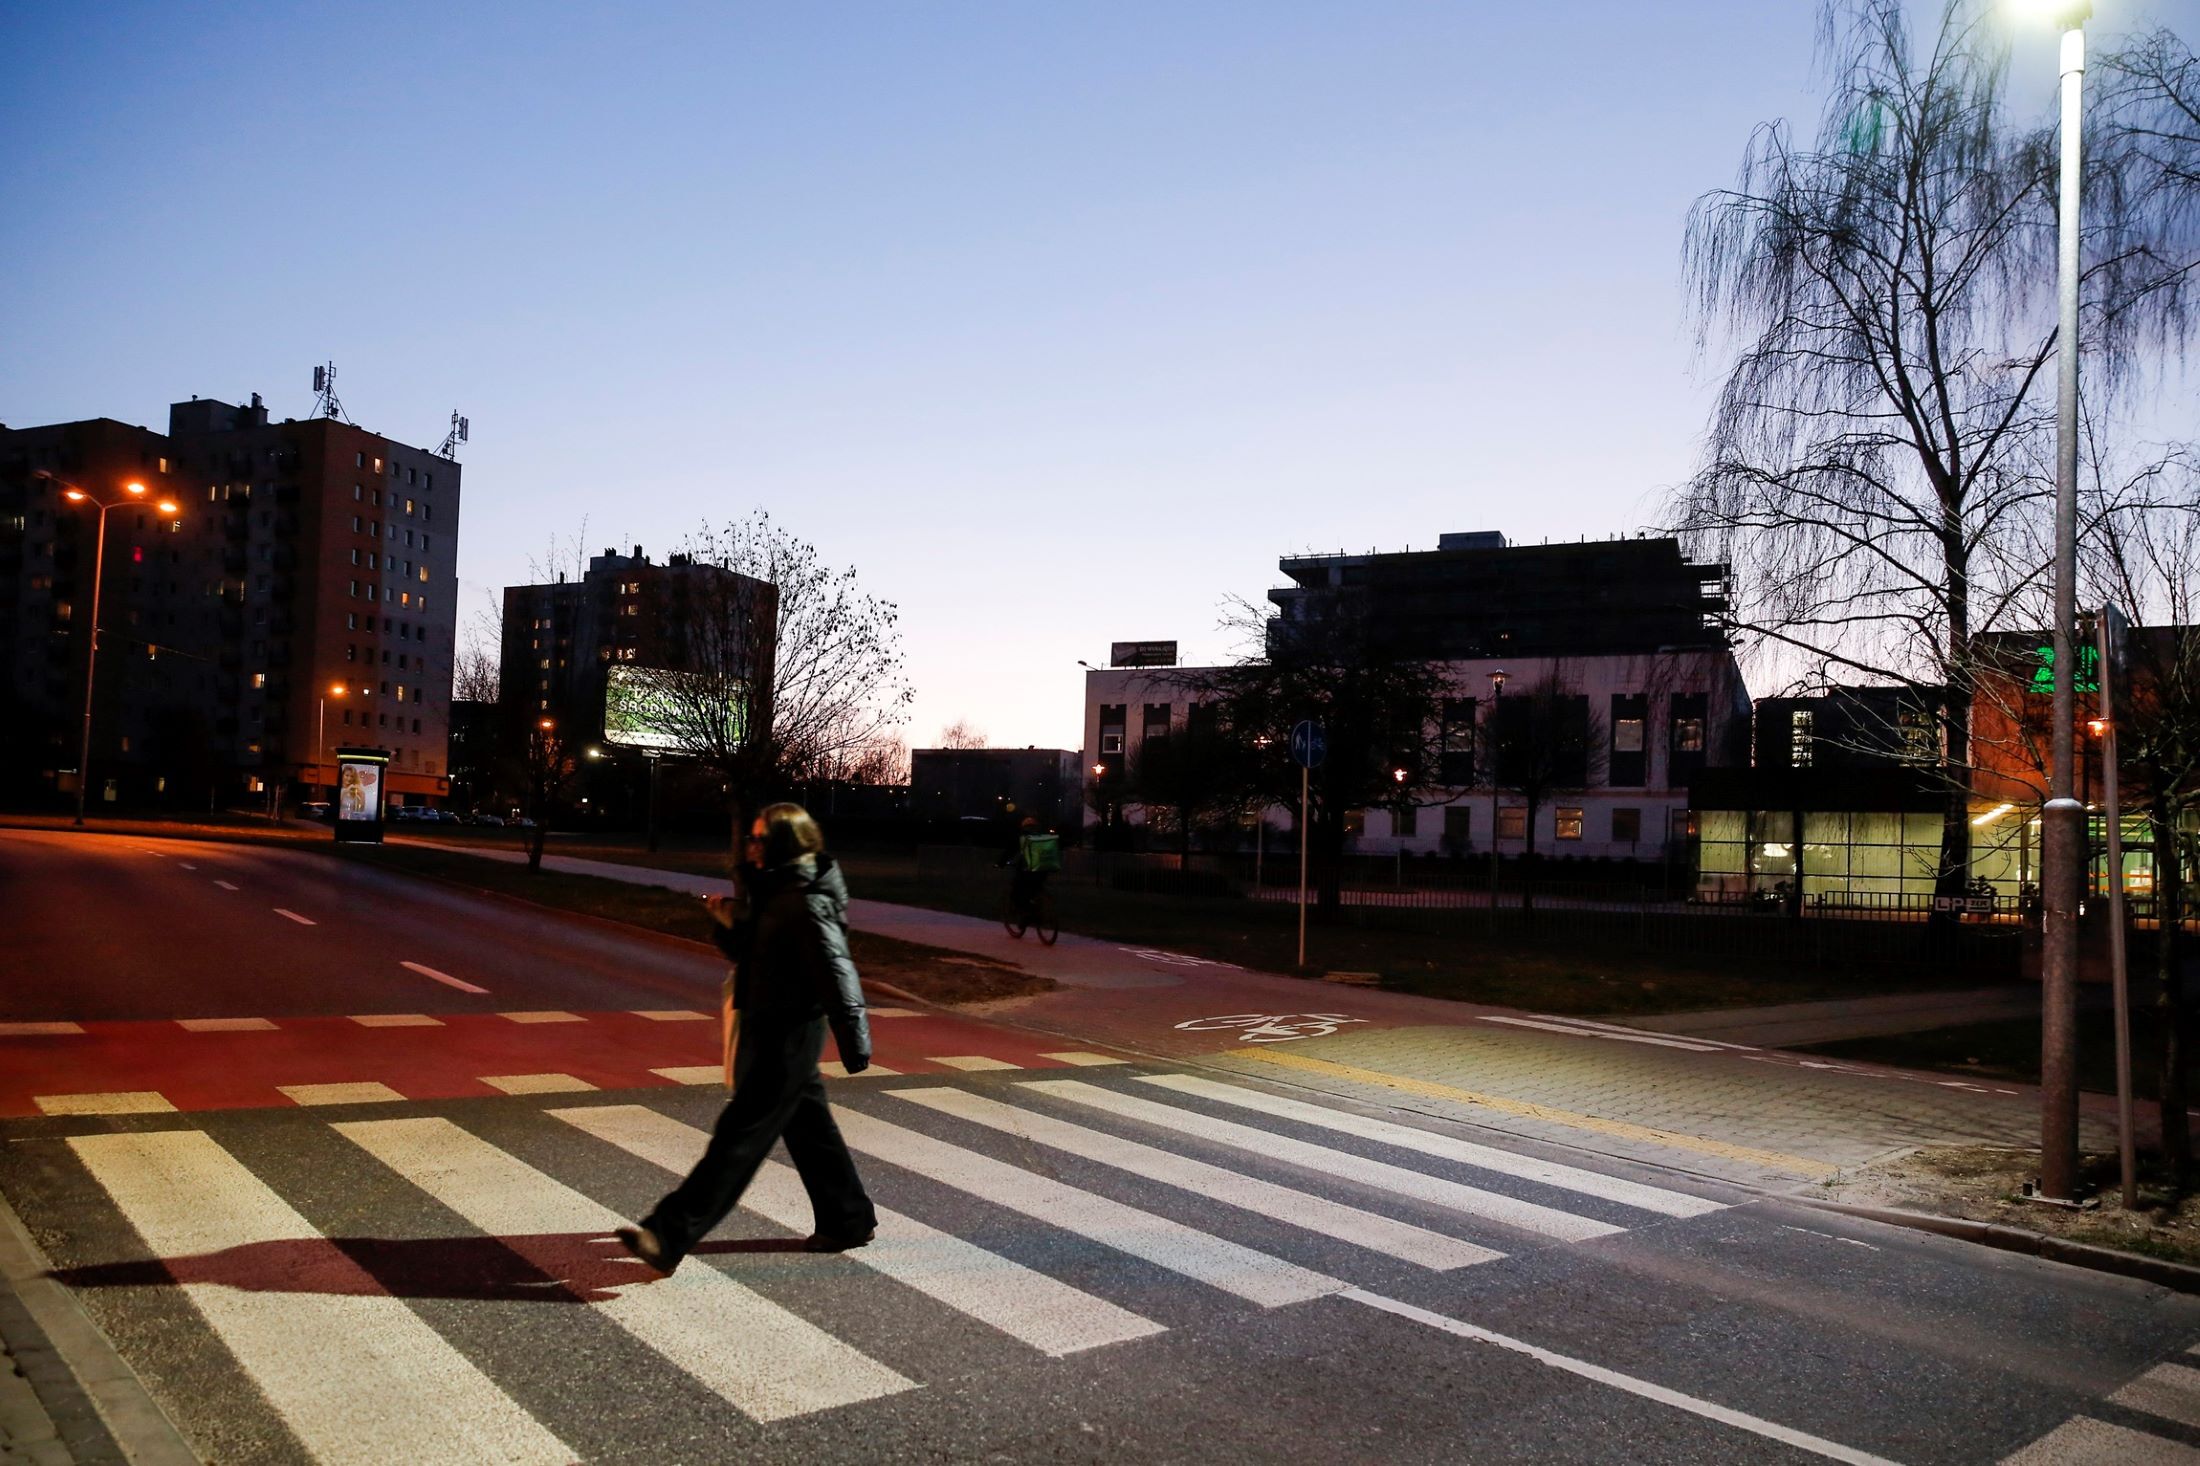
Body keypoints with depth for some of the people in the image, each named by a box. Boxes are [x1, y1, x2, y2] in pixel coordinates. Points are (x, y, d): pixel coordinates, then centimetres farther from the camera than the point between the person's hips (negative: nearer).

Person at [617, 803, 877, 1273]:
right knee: (807, 1126, 18)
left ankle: (668, 1237, -7)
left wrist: (855, 1046, -27)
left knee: (739, 1134, -8)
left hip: (788, 1037, -10)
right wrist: (729, 924, -3)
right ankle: (848, 1219, 31)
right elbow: (748, 955, 18)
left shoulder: (808, 906, -20)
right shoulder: (774, 895, 10)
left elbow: (838, 977, -24)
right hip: (767, 1028, 10)